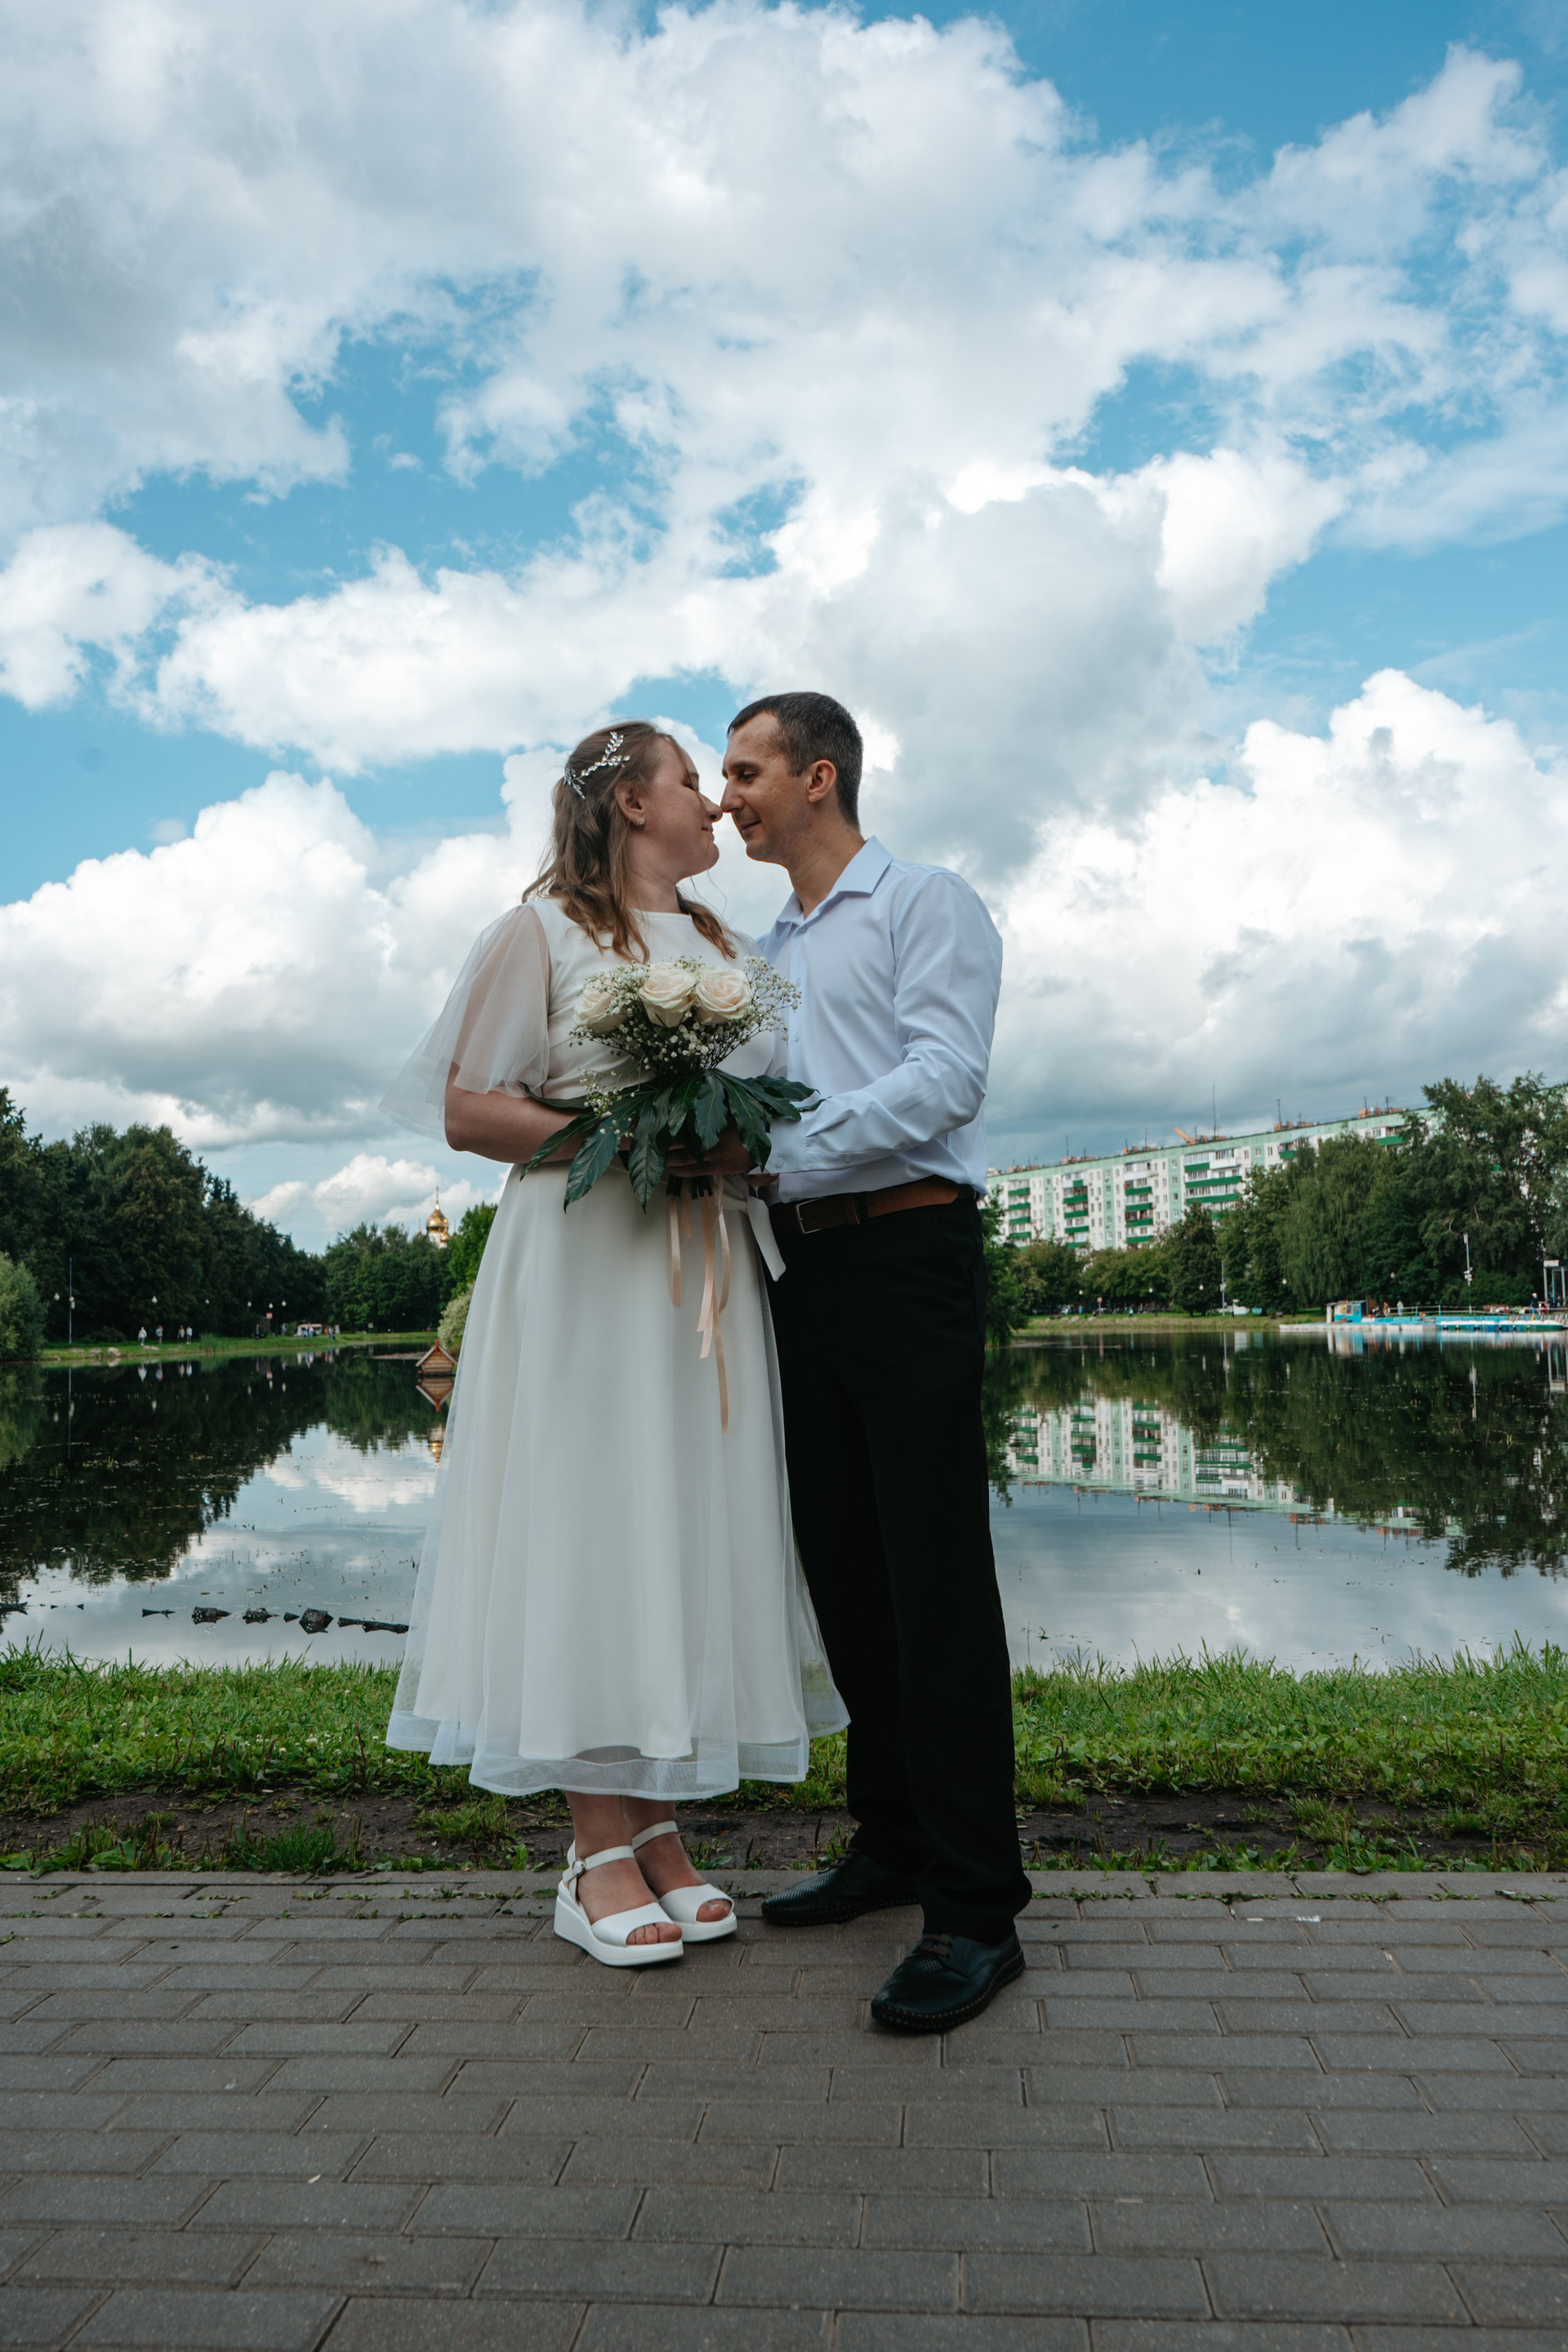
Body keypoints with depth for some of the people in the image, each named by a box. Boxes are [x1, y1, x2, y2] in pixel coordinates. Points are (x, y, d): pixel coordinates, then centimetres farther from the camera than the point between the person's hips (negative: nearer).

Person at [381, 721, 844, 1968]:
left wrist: (743, 1147, 1)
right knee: (594, 1522, -5)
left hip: (709, 1268, 6)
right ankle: (601, 1851, 5)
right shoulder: (543, 931, 2)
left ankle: (657, 1829, 15)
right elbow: (467, 1110, -5)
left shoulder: (723, 943, 21)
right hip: (584, 1262, -6)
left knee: (690, 1526, 4)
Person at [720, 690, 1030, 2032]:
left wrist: (780, 1152, -19)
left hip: (908, 1255, -7)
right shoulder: (764, 955, 23)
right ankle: (894, 1844, 23)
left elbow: (945, 1079, -13)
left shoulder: (927, 905, 1)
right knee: (843, 1569, 10)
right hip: (804, 1270, 8)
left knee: (937, 1576, -8)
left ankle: (977, 1907, 0)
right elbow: (763, 1109, 18)